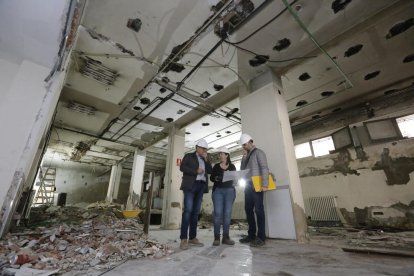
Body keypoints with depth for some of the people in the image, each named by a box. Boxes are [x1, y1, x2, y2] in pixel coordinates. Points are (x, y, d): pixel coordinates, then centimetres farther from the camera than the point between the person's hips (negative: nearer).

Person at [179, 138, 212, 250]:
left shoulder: (205, 160, 24)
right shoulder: (189, 156, 9)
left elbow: (210, 171, 13)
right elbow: (182, 167, -4)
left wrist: (206, 159, 5)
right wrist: (196, 171, -12)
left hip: (201, 186, 5)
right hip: (190, 185, -5)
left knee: (196, 212, 3)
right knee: (188, 210, -13)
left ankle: (192, 237, 7)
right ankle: (183, 239, -11)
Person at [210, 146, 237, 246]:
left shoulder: (232, 166, 9)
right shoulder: (216, 166, 10)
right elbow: (211, 177, 6)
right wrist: (215, 178, -15)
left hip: (230, 190, 1)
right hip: (218, 190, 0)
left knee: (227, 213, -1)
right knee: (218, 213, -8)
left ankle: (226, 237, 7)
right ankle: (216, 237, -1)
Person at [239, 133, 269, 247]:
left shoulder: (258, 152, -2)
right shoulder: (245, 157, 20)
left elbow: (264, 168, -11)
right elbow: (242, 170, 19)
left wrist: (264, 184, -19)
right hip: (248, 185, 7)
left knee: (258, 210, -4)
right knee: (248, 209, 8)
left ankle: (261, 237, 3)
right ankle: (251, 234, 19)